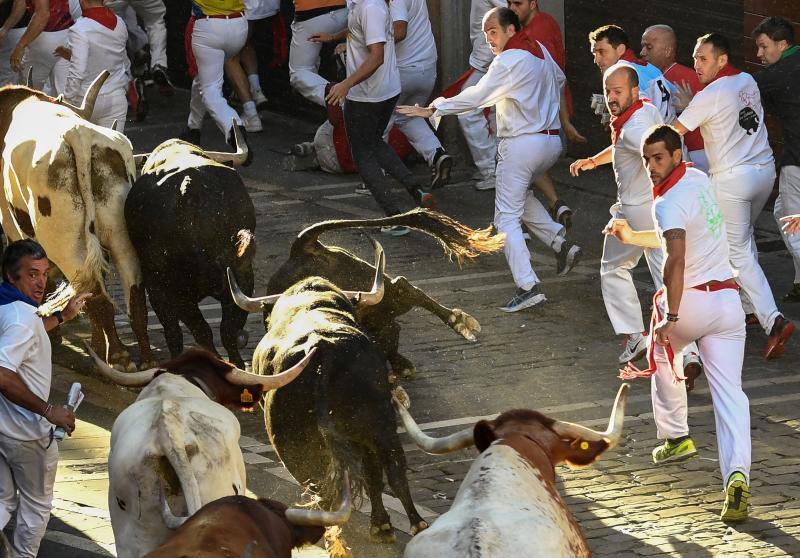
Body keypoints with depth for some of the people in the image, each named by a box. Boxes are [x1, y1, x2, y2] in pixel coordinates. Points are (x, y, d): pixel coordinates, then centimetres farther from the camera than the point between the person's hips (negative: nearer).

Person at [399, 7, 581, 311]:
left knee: (507, 216, -4)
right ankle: (559, 243, 14)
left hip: (522, 144, -9)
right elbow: (559, 79, 26)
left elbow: (477, 96, -21)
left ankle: (528, 286, -13)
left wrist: (433, 109, -17)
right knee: (520, 195, 31)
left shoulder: (509, 60, -16)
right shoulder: (540, 50, 9)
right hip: (552, 141, 9)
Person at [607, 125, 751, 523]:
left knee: (662, 355, 28)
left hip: (688, 300, -6)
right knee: (729, 391, -4)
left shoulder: (670, 202, -17)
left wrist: (670, 318, -33)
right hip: (728, 301, 6)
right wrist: (634, 238, 28)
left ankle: (675, 437, 37)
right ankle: (737, 472, -22)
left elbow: (676, 257, -32)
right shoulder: (700, 180, 11)